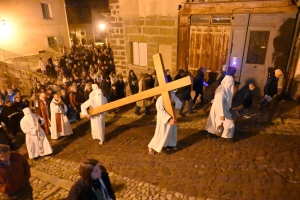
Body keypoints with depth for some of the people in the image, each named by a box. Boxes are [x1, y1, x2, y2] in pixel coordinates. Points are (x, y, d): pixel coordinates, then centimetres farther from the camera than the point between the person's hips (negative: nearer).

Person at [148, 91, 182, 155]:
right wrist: (169, 119, -38)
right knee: (161, 134, 0)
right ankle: (151, 147, 18)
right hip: (163, 119, -7)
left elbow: (180, 104, -6)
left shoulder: (173, 96, -6)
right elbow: (161, 111, -31)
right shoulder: (160, 99, -25)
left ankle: (170, 145, 43)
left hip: (172, 117, 7)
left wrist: (174, 102, -28)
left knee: (172, 132, 21)